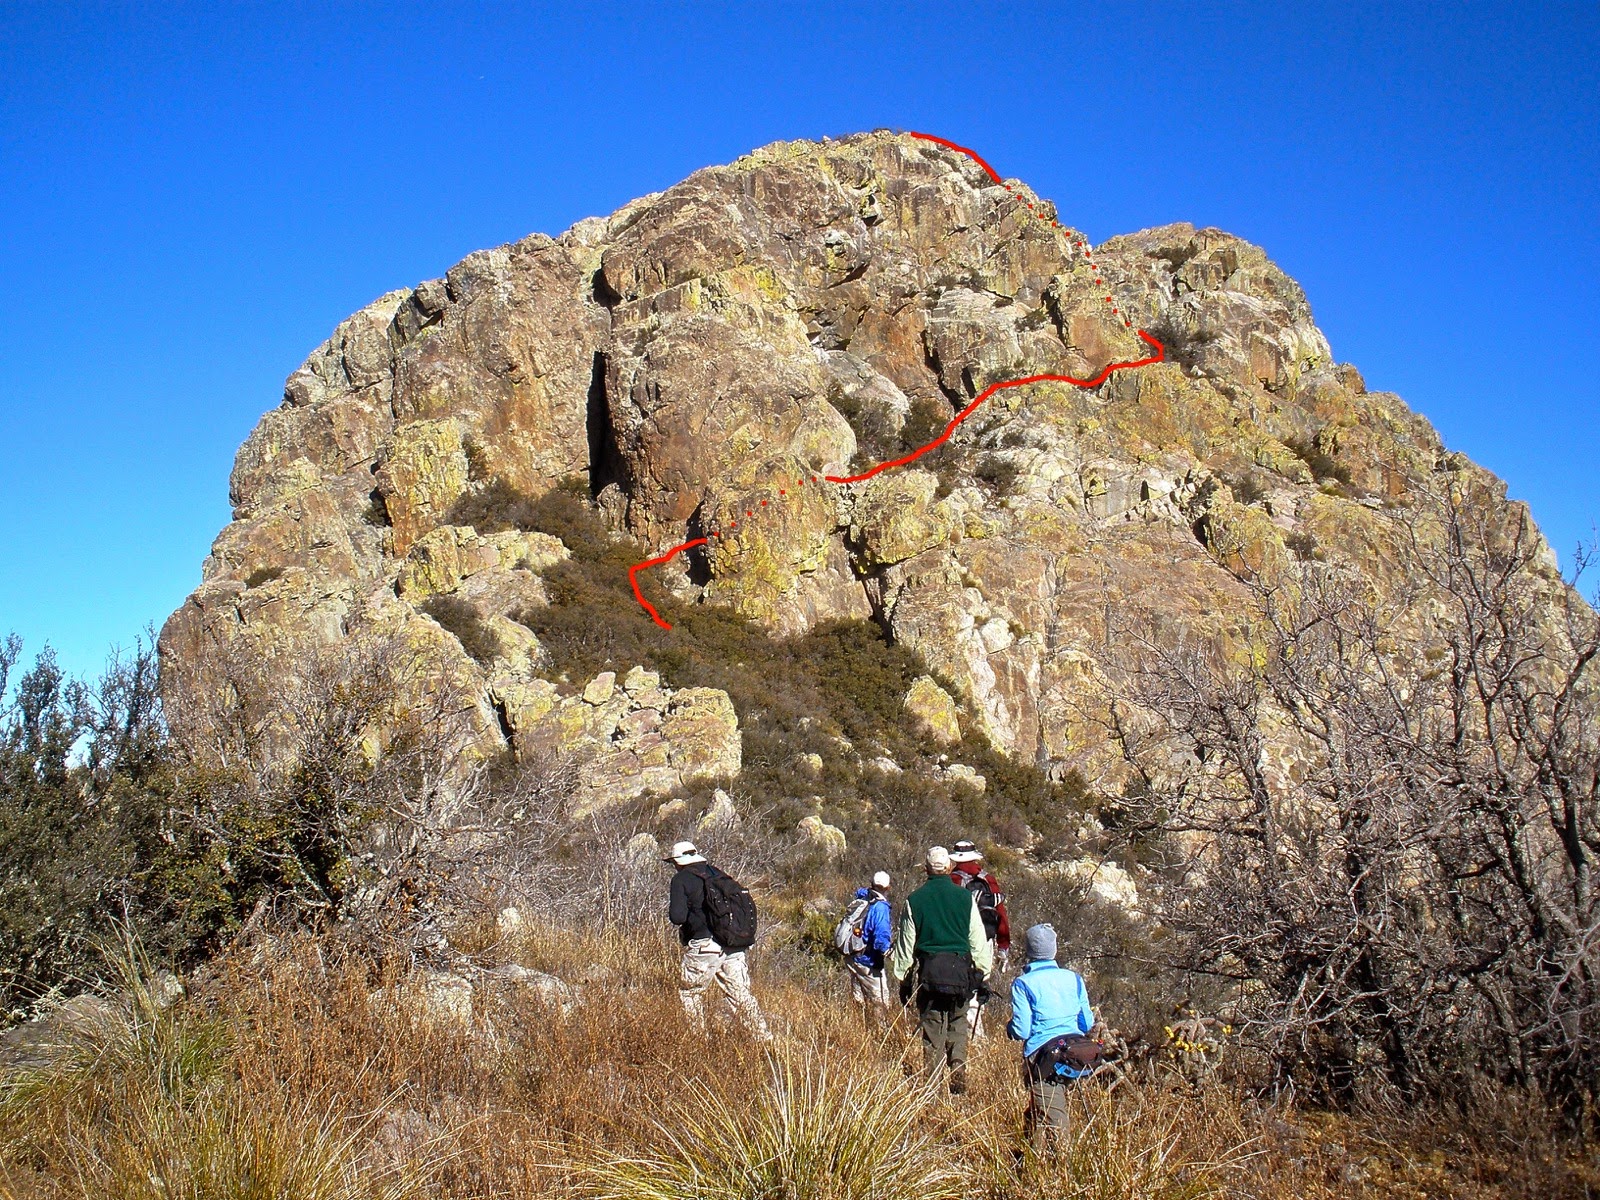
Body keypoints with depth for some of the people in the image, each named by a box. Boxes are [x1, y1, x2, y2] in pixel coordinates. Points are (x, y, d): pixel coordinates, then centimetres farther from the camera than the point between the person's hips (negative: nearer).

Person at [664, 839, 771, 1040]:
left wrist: (672, 906, 7)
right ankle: (765, 1038, 3)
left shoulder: (681, 879, -3)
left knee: (690, 993, 15)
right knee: (741, 995, 8)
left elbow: (677, 917, -13)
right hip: (735, 946, 6)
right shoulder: (718, 875, 16)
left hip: (705, 947, -6)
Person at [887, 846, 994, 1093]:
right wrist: (983, 971, 14)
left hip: (929, 972, 0)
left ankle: (933, 1084, 6)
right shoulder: (965, 897, 1)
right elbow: (978, 940, 4)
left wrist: (903, 979, 14)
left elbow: (905, 943, 6)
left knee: (932, 1029, 6)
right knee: (958, 1026, 14)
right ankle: (958, 1075, 4)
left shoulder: (914, 900, 1)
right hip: (960, 970, 0)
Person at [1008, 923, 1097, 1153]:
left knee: (1056, 1123, -9)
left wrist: (1009, 1027, 13)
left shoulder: (1023, 984, -6)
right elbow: (1087, 1024, 9)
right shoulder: (1073, 979, 7)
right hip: (1077, 1057, 5)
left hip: (1044, 1059, -5)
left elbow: (1021, 1031, -9)